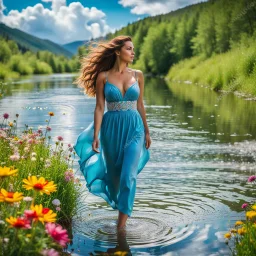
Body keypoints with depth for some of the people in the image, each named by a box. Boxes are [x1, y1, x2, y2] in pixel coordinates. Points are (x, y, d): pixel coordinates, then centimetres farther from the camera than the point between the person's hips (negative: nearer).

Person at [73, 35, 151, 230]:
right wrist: (96, 136, -9)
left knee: (128, 175, -11)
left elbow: (140, 105, 11)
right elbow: (100, 108, -4)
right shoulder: (103, 76, -3)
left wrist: (147, 131, 14)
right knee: (114, 173, 13)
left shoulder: (138, 75, 4)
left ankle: (122, 224, -6)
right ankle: (118, 203, 42)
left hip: (134, 128, 0)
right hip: (111, 128, 0)